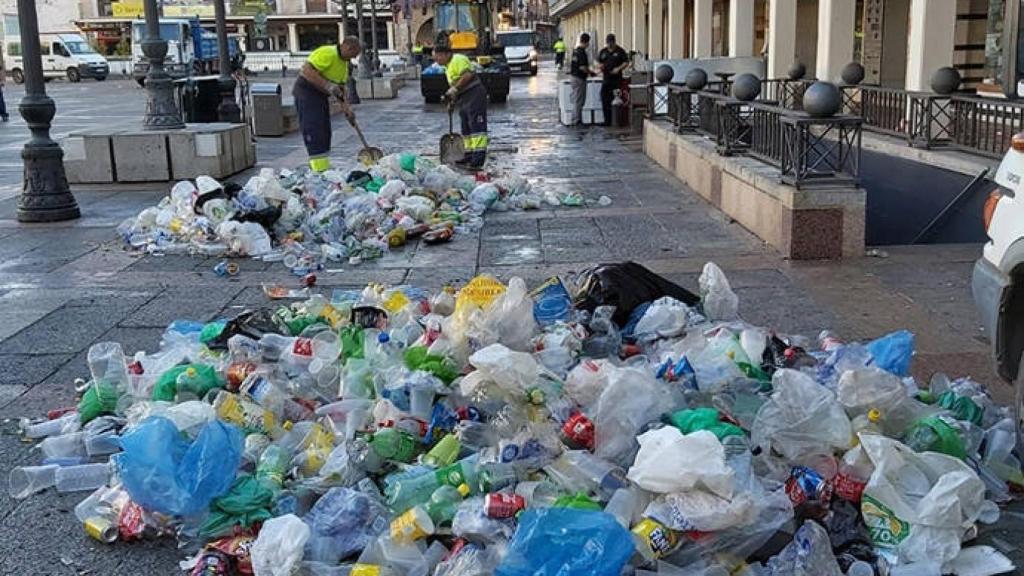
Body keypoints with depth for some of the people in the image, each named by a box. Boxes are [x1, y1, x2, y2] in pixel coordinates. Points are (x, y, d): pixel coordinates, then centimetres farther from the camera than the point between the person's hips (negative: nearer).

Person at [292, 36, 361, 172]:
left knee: (324, 132, 11)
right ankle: (319, 171, -12)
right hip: (306, 91, -10)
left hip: (321, 95, 10)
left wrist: (346, 107, 6)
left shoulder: (344, 62, 12)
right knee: (314, 131, -11)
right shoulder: (327, 53, -20)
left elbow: (340, 88, 17)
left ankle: (324, 168, 18)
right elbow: (307, 71, -28)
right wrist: (328, 86, -30)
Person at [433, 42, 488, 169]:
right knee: (466, 128, 12)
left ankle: (479, 156, -20)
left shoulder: (458, 60, -10)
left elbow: (467, 75, -23)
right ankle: (469, 155, 17)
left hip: (474, 95, -11)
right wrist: (452, 99, 17)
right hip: (464, 99, 11)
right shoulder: (448, 66, 22)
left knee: (476, 125, -15)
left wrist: (455, 88, -18)